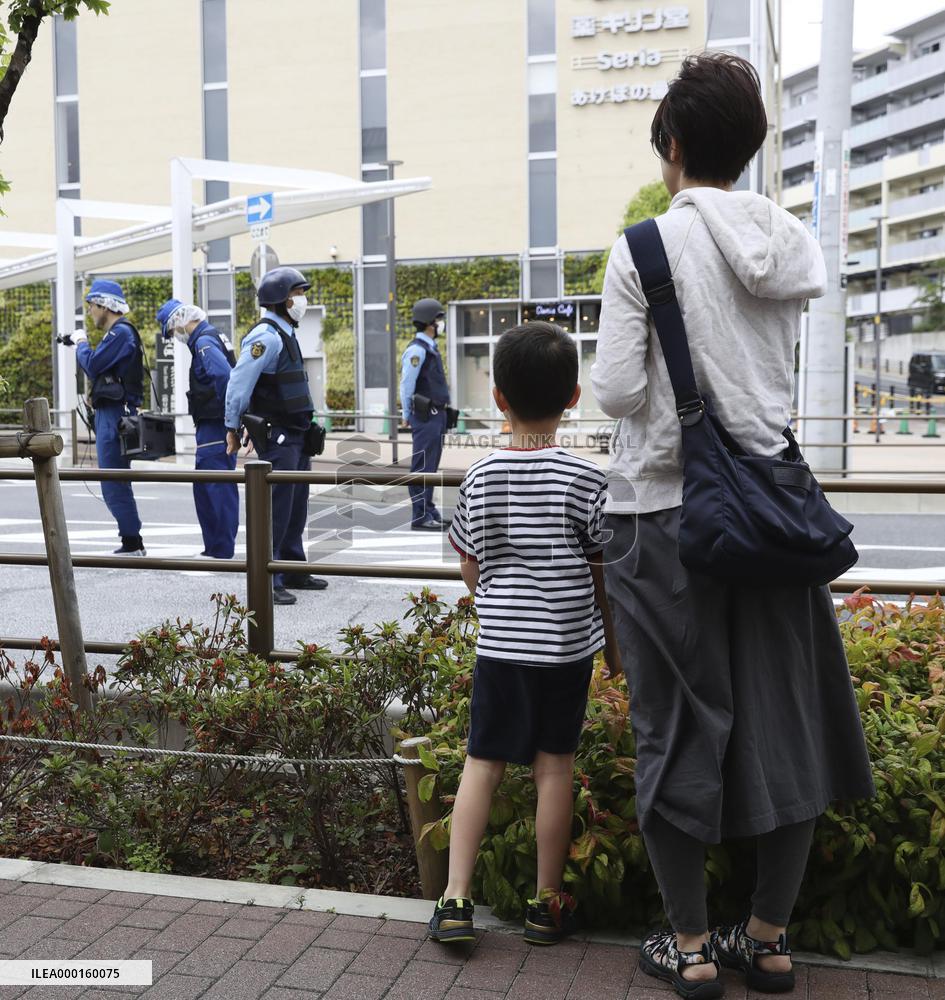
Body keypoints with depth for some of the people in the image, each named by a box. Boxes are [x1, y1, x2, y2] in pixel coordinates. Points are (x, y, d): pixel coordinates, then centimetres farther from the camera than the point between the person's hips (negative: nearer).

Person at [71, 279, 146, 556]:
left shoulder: (120, 332, -13)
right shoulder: (119, 332, 19)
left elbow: (92, 365, -19)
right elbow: (100, 367, 21)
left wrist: (81, 343, -3)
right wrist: (82, 346, 10)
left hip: (115, 415, -11)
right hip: (113, 414, 11)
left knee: (114, 484, -9)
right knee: (116, 484, 14)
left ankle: (133, 544, -6)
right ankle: (131, 543, 18)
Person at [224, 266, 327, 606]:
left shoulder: (285, 334, 16)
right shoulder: (266, 336, -16)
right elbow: (239, 382, -19)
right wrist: (233, 428, -14)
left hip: (296, 435, 10)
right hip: (276, 436, -10)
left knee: (296, 507, 15)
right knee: (276, 509, -8)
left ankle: (293, 571, 25)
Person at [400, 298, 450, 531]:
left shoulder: (430, 348, 17)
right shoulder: (416, 349, -13)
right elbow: (406, 386, -13)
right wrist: (407, 416, -8)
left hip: (437, 415, 9)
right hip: (425, 416, -9)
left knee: (431, 467, 12)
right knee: (422, 466, -7)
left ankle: (430, 512, 19)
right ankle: (420, 517, -5)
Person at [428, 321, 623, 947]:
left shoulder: (480, 478, -1)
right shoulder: (586, 478, -8)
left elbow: (471, 573, 7)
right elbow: (604, 575, -2)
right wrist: (615, 643, 11)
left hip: (498, 643, 2)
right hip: (567, 645, -1)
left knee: (482, 763, 8)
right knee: (555, 765, 8)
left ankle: (456, 899, 7)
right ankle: (548, 904, 19)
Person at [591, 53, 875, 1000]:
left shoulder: (645, 247, -9)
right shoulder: (795, 244, 5)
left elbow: (617, 392, -12)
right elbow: (790, 378, 10)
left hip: (664, 509, -4)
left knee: (678, 726, 7)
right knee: (783, 722, 13)